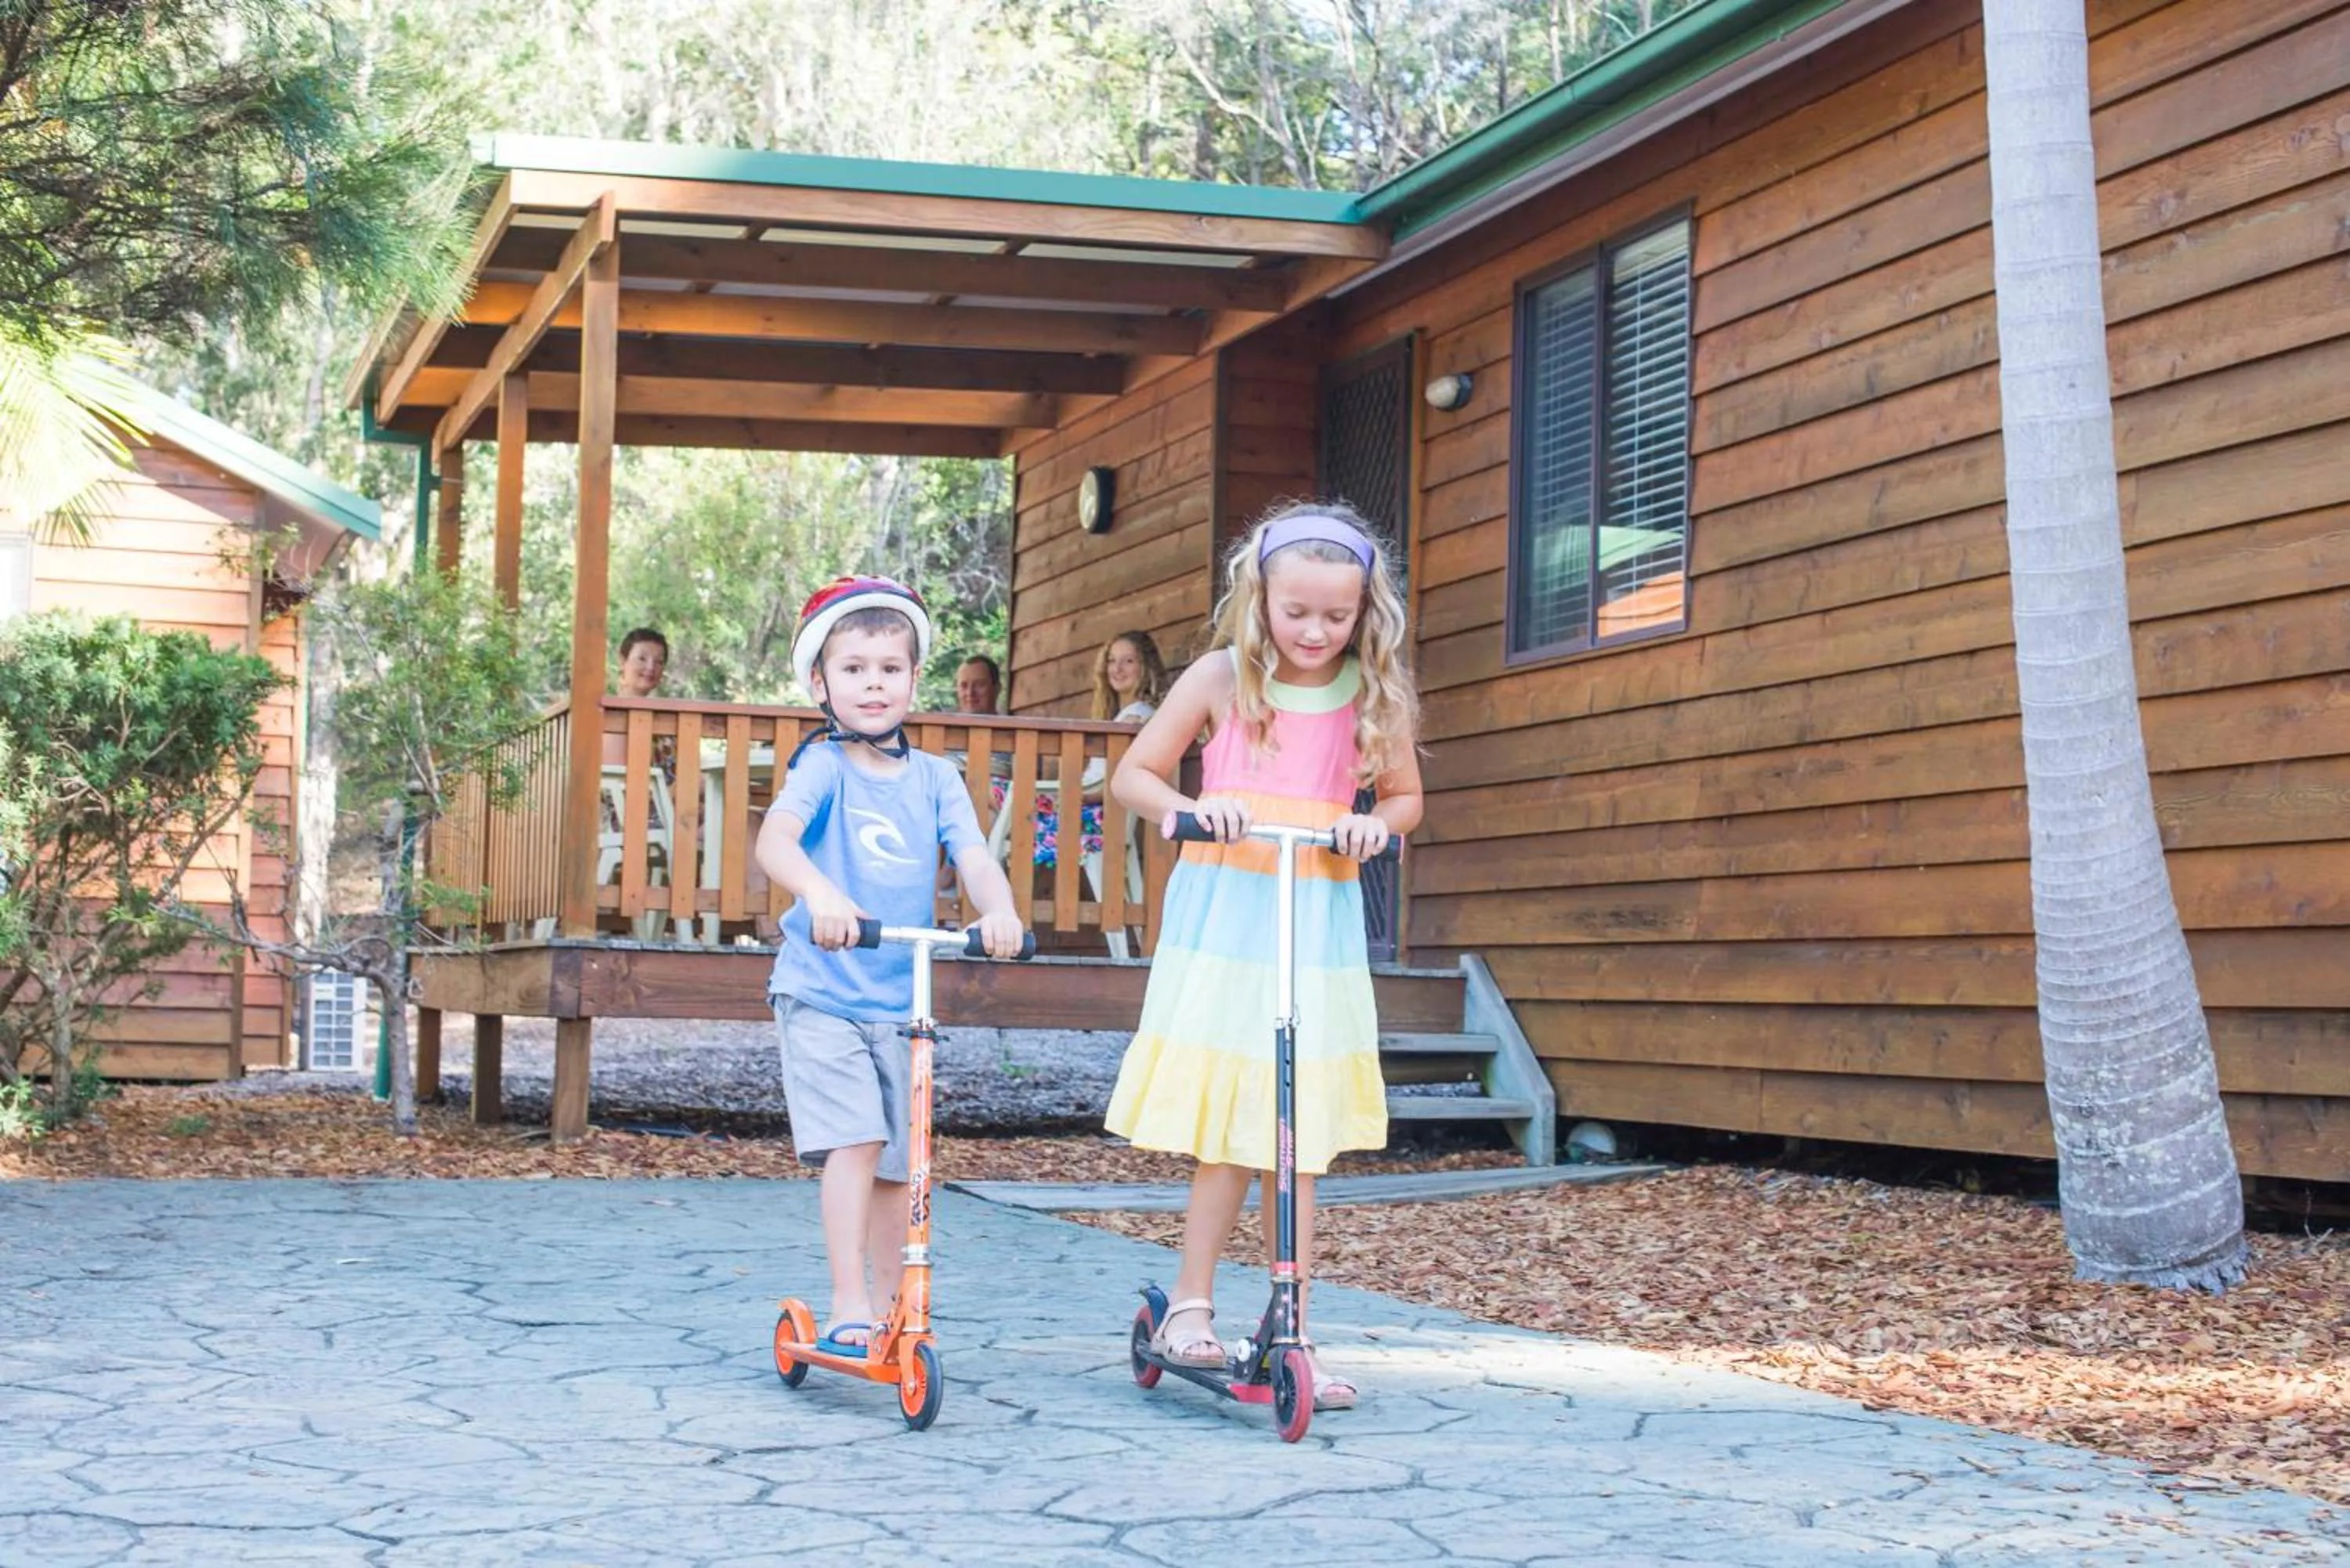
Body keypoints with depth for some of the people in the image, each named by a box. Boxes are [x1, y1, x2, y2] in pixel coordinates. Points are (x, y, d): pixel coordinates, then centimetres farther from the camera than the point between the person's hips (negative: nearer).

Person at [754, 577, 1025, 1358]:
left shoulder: (933, 778, 6)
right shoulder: (824, 766, -6)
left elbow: (974, 857, -6)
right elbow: (775, 838, -24)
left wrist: (998, 911, -29)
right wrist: (818, 892, -45)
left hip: (901, 1000, 4)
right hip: (820, 995, -4)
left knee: (895, 1165, 10)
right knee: (853, 1143, -17)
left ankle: (889, 1308, 22)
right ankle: (848, 1303, -13)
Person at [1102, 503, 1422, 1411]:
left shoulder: (1372, 694, 4)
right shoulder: (1223, 678, -1)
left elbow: (1405, 796, 15)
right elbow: (1134, 774, 4)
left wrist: (1376, 824, -7)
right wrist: (1186, 810, -16)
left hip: (1319, 922, 2)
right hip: (1223, 909, -2)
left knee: (1304, 1133, 2)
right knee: (1231, 1127, -5)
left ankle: (1292, 1333, 9)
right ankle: (1191, 1304, 9)